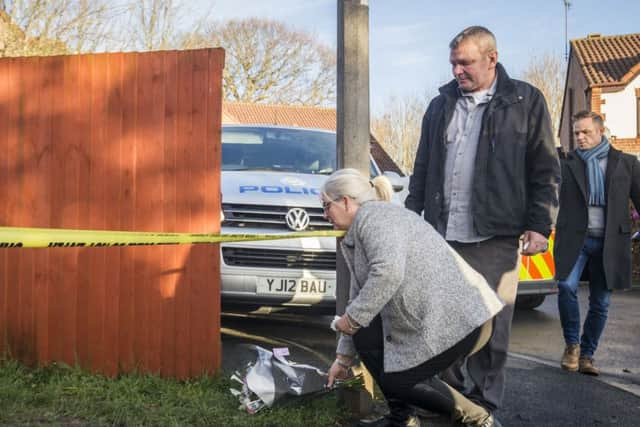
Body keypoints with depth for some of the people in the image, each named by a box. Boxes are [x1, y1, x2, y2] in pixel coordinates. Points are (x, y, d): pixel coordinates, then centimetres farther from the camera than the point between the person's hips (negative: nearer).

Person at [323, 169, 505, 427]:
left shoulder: (372, 215, -11)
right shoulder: (357, 235, 19)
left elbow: (389, 272, -28)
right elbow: (359, 296, 22)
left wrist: (353, 317, -17)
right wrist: (344, 357, 24)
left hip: (459, 319, -9)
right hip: (437, 317, 9)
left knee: (395, 380, -1)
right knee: (365, 334, 8)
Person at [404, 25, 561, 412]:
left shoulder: (526, 101, 1)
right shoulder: (441, 105, 13)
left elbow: (545, 171, -1)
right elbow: (423, 167, 18)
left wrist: (540, 226, -7)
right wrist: (411, 215, 14)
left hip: (495, 238, -4)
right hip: (441, 234, 4)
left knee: (491, 324, 3)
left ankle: (484, 402, 18)